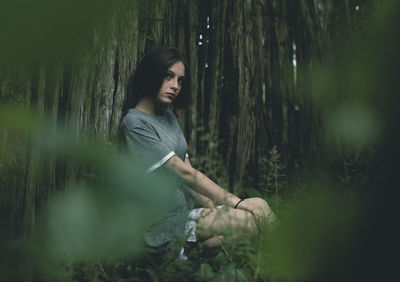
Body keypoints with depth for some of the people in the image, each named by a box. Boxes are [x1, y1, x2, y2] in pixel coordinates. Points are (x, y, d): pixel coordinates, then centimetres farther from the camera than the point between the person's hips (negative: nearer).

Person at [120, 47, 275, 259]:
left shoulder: (169, 117, 15)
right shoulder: (134, 123, -11)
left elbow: (188, 174, 11)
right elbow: (183, 173, -17)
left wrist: (213, 209, -1)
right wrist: (236, 202, -17)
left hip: (181, 213, 8)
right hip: (160, 224, -8)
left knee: (258, 208, -11)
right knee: (254, 217, -23)